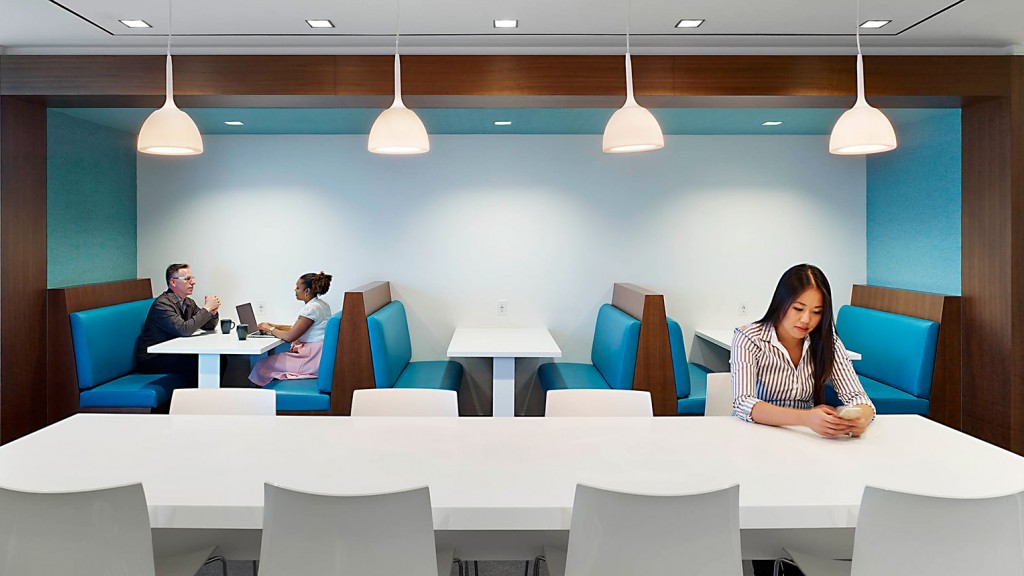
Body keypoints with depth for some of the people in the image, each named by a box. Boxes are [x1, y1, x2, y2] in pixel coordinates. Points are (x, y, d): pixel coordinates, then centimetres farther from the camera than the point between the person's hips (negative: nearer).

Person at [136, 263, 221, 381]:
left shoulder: (189, 303, 7)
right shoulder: (162, 303, -18)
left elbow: (209, 326, 12)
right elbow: (184, 329, -29)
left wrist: (213, 311, -10)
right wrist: (206, 308, -21)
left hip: (173, 353, 8)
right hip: (151, 358, -8)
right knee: (197, 364, -28)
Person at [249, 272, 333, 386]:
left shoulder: (311, 308, -18)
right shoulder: (321, 305, 12)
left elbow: (289, 337, -16)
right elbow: (298, 328, 22)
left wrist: (270, 329, 0)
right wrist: (275, 326, 16)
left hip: (313, 360, -10)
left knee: (263, 364, -4)